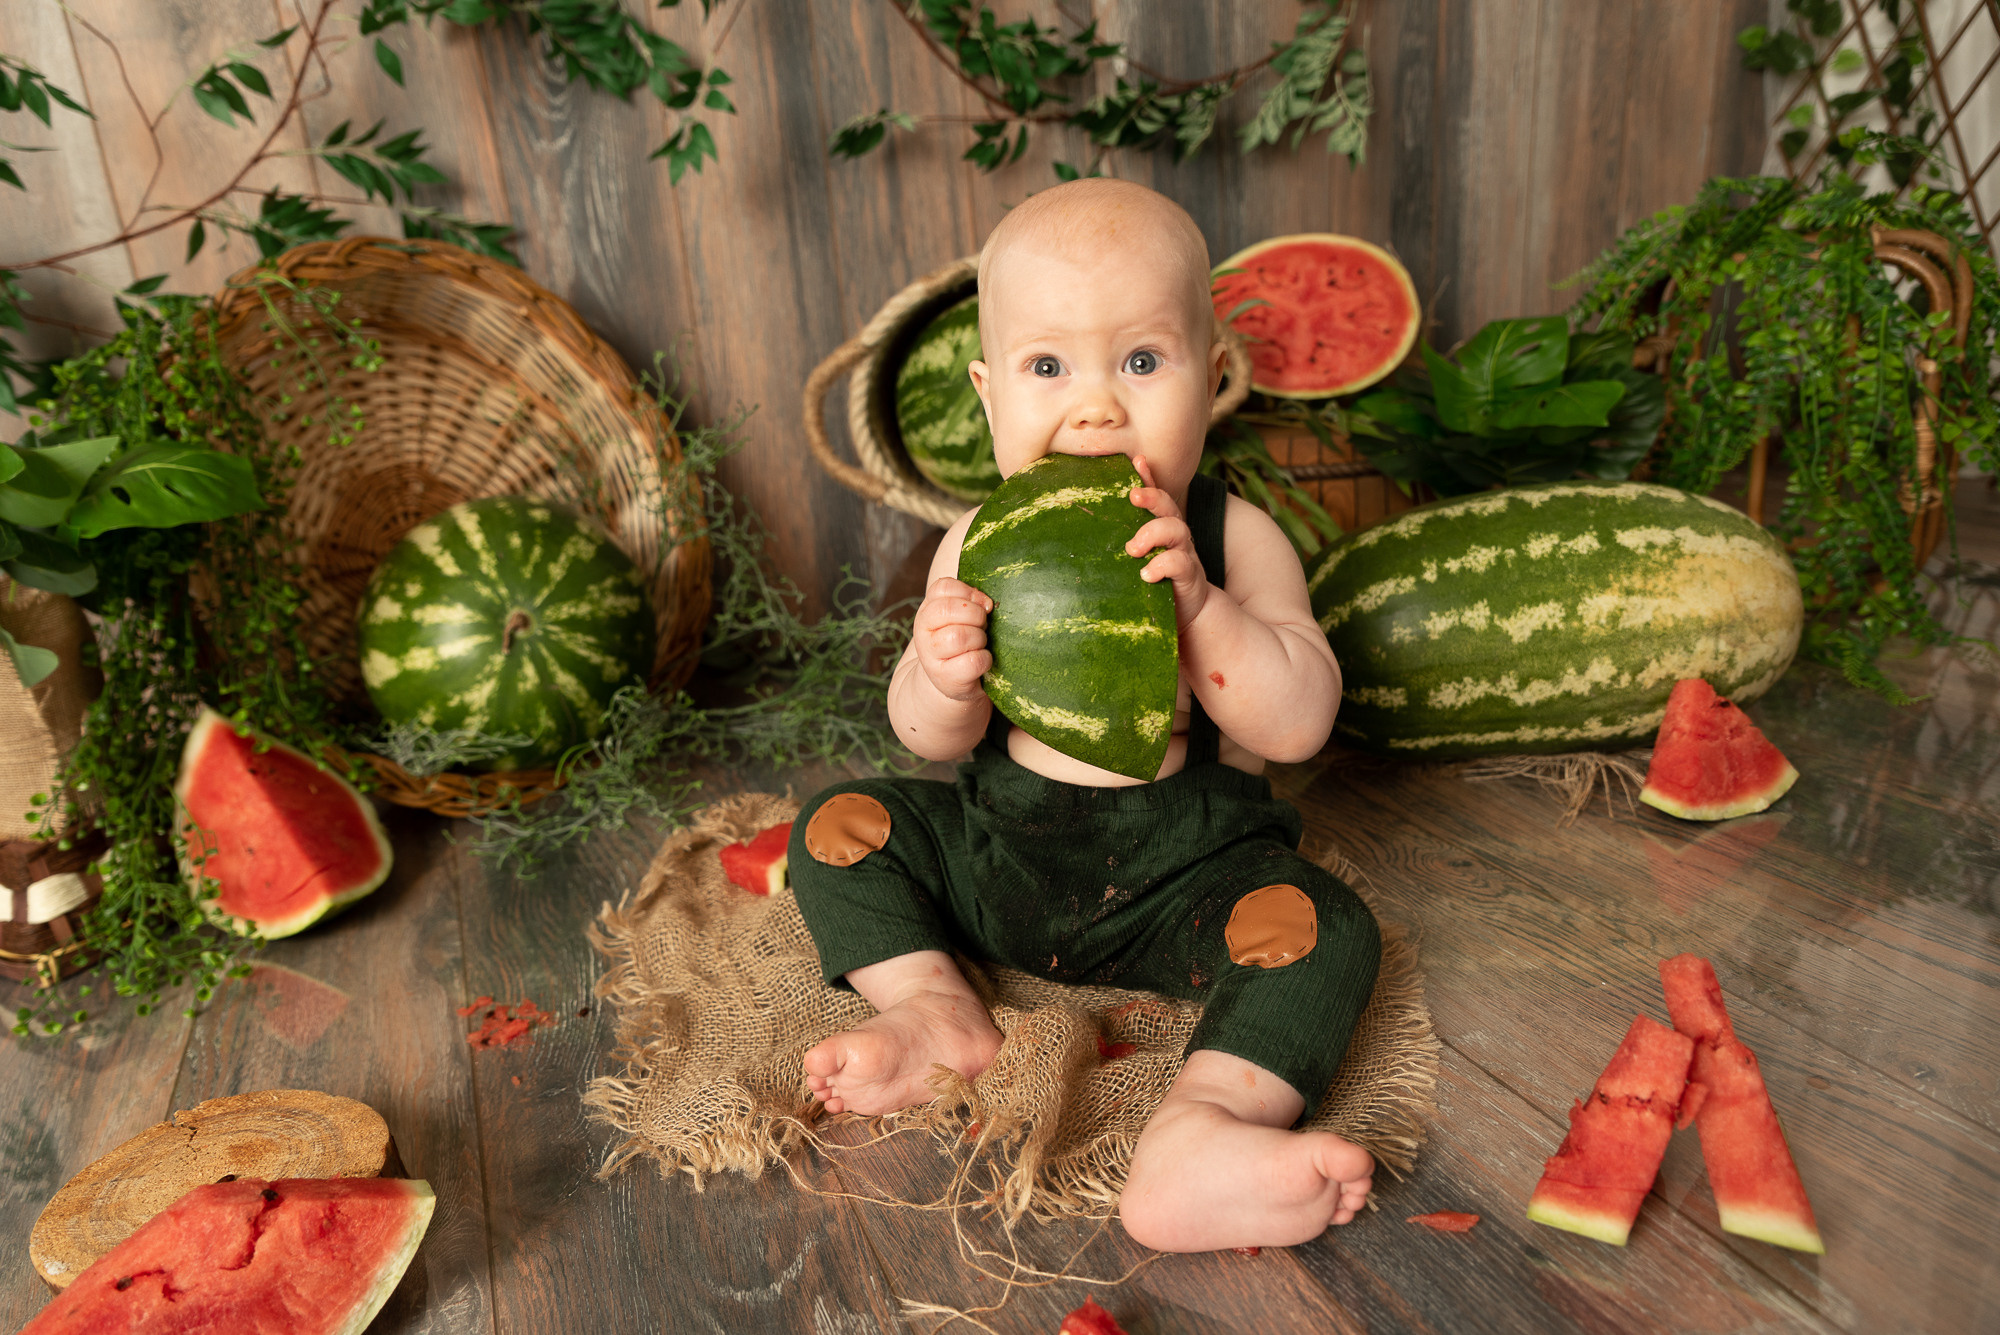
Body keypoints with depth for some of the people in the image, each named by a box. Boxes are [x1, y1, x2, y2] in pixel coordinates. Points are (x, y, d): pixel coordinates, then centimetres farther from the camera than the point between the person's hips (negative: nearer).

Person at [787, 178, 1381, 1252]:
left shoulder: (1234, 541, -11)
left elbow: (1301, 725, -20)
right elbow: (933, 741, -4)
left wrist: (1195, 602, -35)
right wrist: (943, 679, -30)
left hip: (1183, 870, -2)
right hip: (996, 847, 3)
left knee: (1324, 930, -25)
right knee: (838, 823, -3)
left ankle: (1196, 1135, -35)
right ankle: (929, 1001, -6)